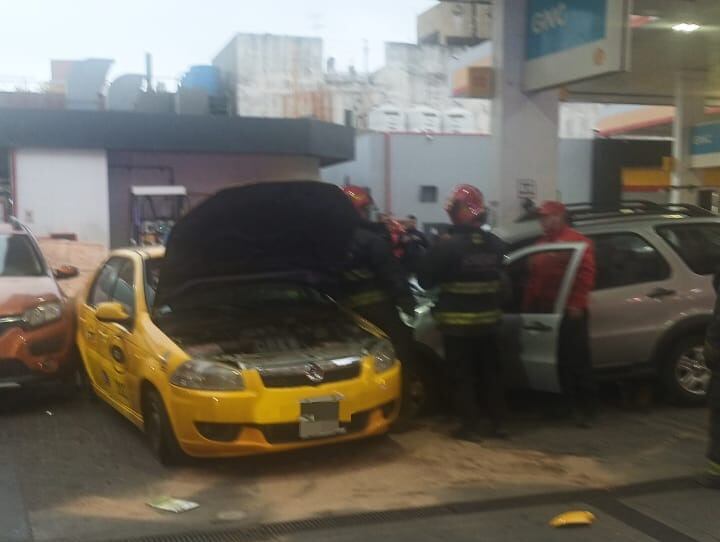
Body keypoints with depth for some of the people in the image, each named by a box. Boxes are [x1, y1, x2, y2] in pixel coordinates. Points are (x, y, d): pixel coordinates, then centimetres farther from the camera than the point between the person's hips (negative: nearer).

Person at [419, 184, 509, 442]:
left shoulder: (447, 246, -16)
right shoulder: (495, 244, 1)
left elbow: (425, 280, -7)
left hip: (458, 324, -5)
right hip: (489, 320, 5)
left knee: (464, 376, 3)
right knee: (492, 373, 15)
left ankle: (470, 427, 6)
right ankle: (499, 423, 21)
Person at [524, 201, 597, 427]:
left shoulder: (578, 242, -4)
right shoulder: (542, 244, 21)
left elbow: (586, 274, -14)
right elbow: (533, 277, 22)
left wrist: (577, 303, -21)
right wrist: (528, 305, 15)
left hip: (569, 311, -7)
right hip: (545, 311, 7)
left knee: (577, 360, -4)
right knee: (559, 361, 8)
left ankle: (586, 408, 2)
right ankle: (569, 405, 17)